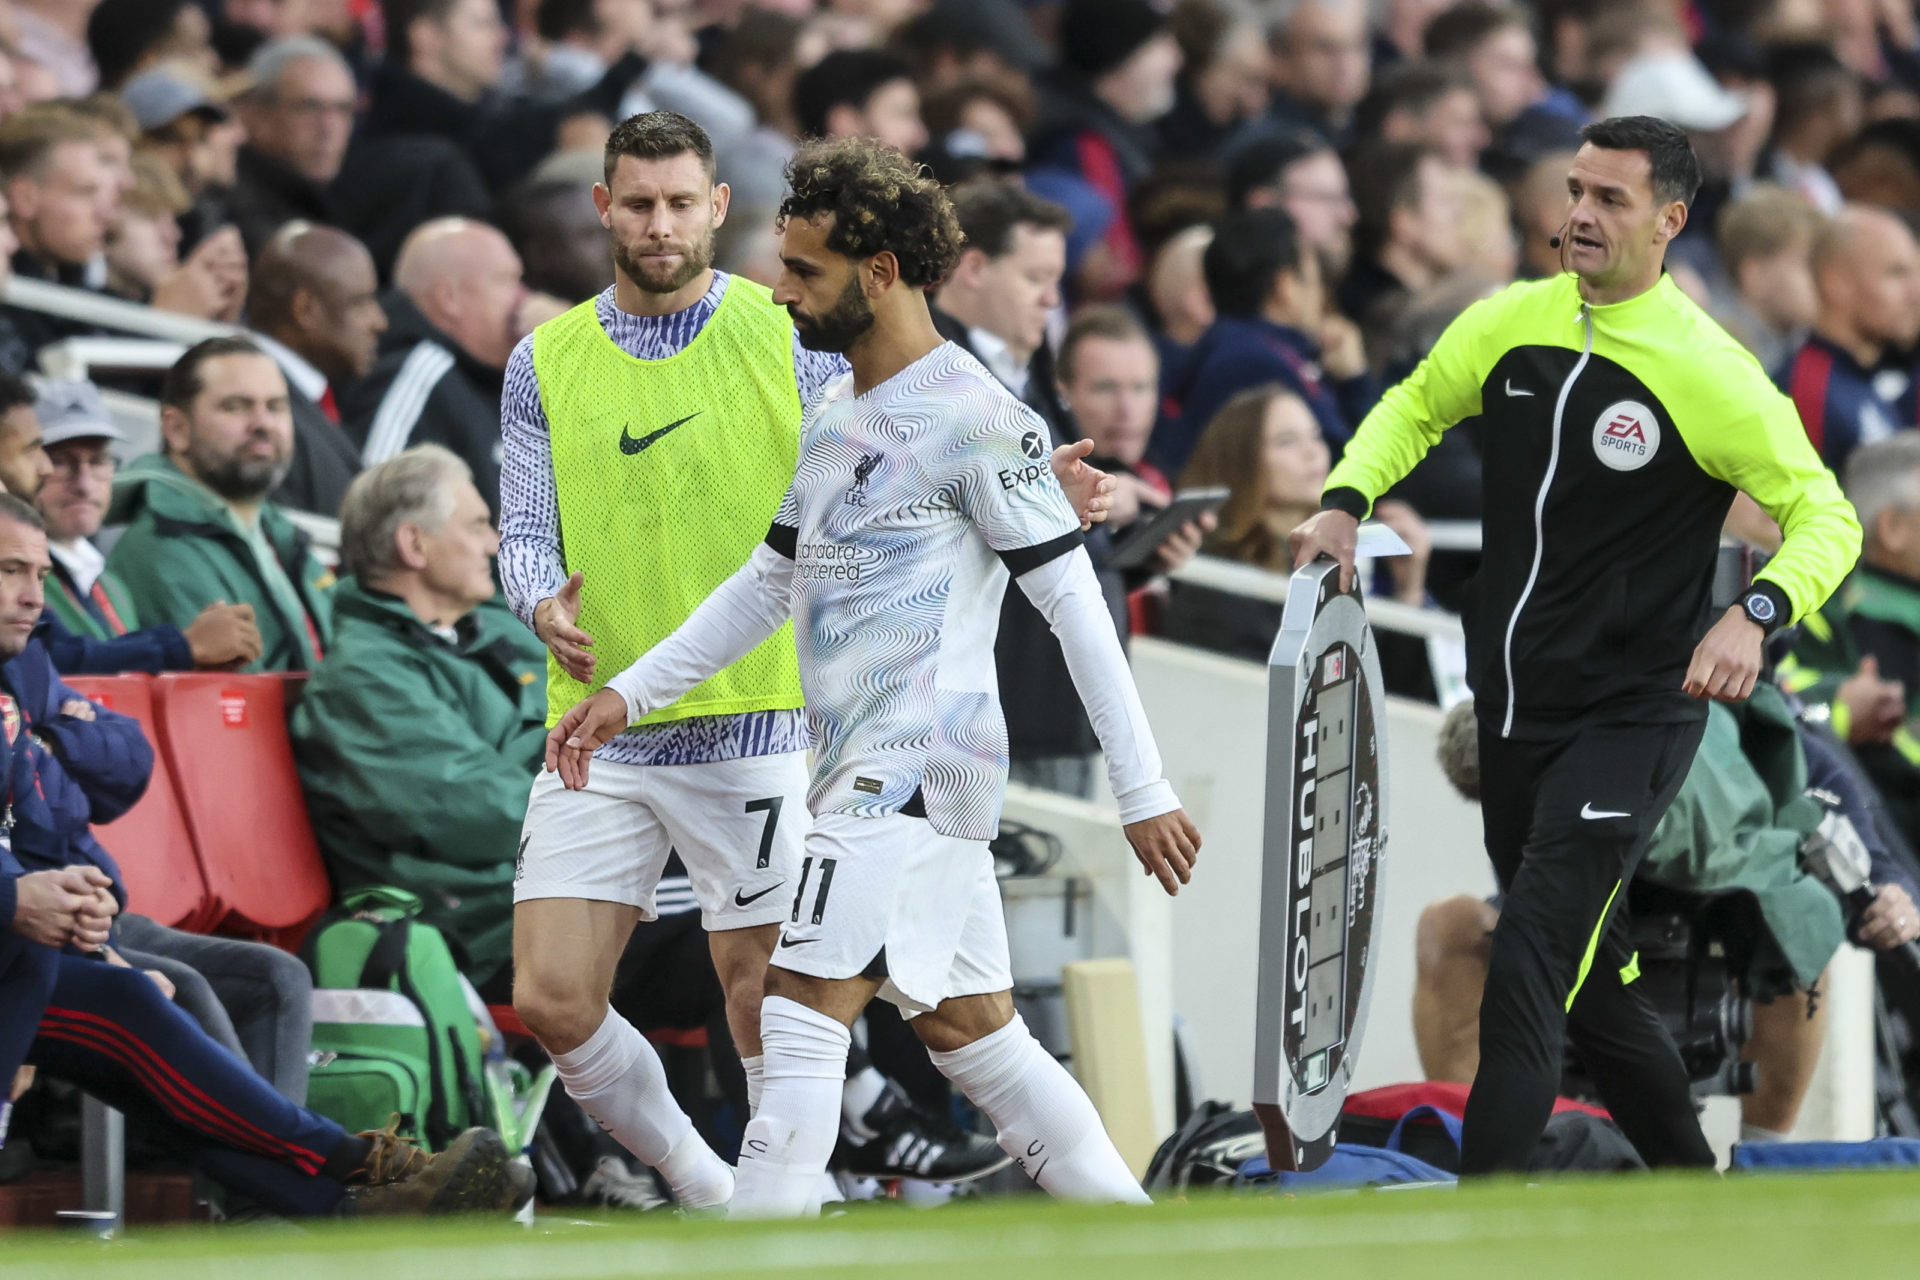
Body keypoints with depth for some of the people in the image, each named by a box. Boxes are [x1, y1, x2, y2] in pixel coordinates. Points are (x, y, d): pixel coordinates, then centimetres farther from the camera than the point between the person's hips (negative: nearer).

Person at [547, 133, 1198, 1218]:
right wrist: (631, 693, 21)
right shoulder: (837, 419, 17)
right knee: (973, 1035, 11)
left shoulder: (973, 416, -11)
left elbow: (1074, 600, -11)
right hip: (871, 769, 9)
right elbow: (769, 583, 27)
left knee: (803, 1016, -15)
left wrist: (1143, 790, -12)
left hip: (919, 763, -9)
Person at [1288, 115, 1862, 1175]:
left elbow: (1826, 517, -11)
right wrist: (1345, 502, 5)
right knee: (1584, 978, 15)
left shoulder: (1709, 371, -14)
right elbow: (1415, 406, 22)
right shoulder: (1512, 322, 3)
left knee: (1527, 970, -17)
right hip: (1510, 709, 7)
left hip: (1629, 720, -7)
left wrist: (1756, 614, -29)